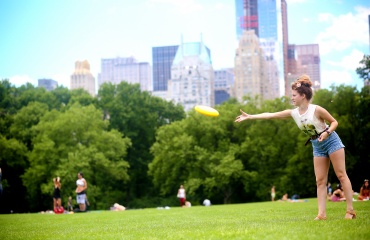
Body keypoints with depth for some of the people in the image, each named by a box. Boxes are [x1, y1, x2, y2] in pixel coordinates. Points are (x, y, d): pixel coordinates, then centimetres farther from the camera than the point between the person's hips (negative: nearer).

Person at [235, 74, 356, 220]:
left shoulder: (316, 110, -20)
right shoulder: (293, 113, -4)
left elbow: (334, 122, -9)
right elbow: (270, 115, -3)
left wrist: (326, 132, -28)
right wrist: (249, 117, -6)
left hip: (331, 142, -6)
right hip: (318, 147, 6)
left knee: (341, 175, -5)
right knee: (320, 181, 0)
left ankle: (350, 210, -4)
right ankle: (322, 214, -3)